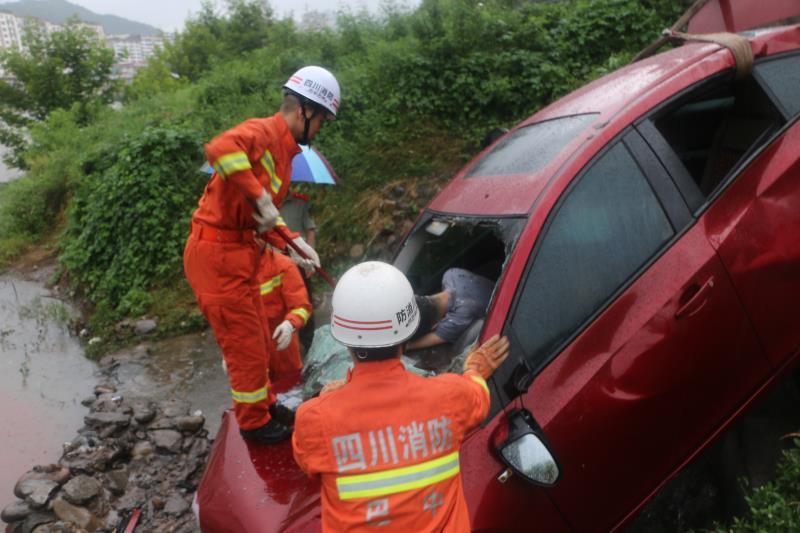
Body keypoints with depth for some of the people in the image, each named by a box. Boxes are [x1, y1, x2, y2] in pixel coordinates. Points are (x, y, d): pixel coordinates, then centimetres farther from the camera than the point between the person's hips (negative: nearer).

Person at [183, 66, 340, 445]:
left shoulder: (284, 150, 15)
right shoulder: (263, 132, -17)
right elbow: (220, 148, -39)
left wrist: (294, 245, 9)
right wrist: (260, 197, -35)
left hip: (240, 251, 10)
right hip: (216, 253, -10)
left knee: (256, 339, 22)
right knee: (245, 342, 5)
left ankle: (264, 404, 42)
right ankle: (253, 422, 24)